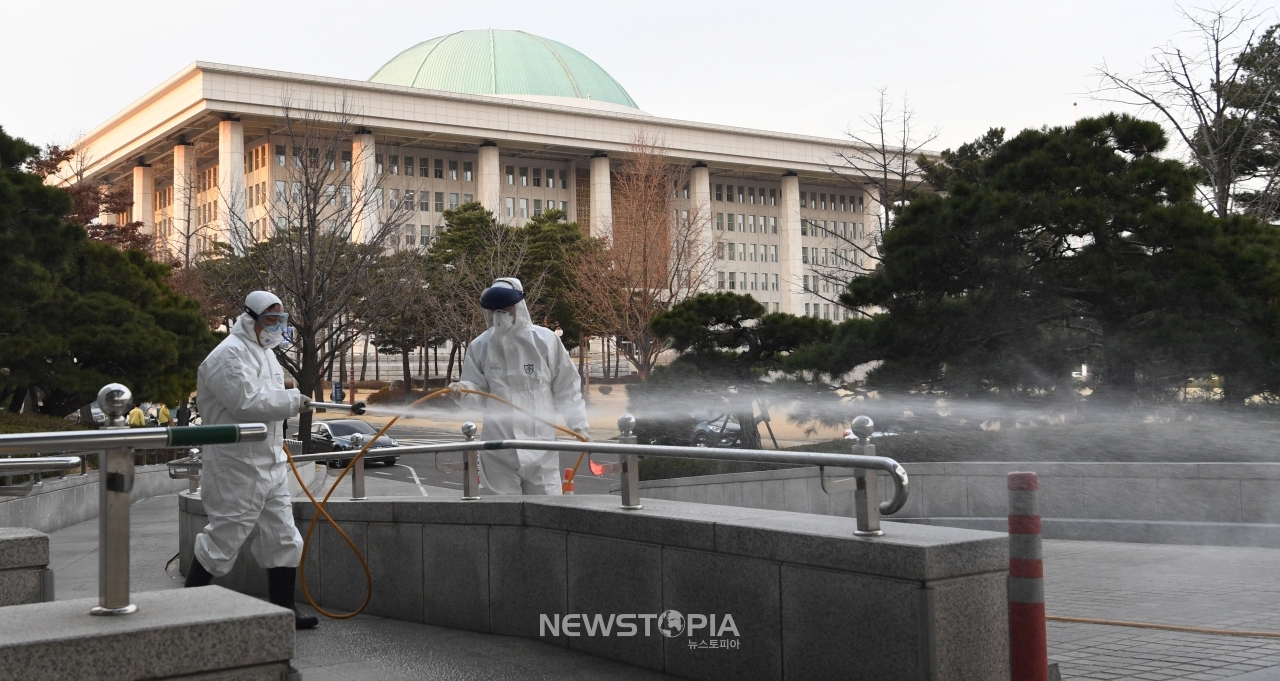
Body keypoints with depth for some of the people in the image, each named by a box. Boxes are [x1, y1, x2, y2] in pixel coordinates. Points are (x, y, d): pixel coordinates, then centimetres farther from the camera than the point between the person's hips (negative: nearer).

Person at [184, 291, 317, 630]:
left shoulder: (265, 353, 17)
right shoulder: (229, 355, -16)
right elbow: (246, 403, -26)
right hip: (238, 466, -10)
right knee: (224, 536, -3)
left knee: (283, 540, 10)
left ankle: (284, 609, 17)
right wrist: (293, 400, -18)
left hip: (270, 464, 10)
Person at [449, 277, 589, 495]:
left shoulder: (545, 340, -2)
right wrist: (463, 391, -16)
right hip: (497, 446, 1)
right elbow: (477, 391, 6)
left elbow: (566, 388, 4)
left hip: (540, 442, -1)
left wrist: (578, 424, 0)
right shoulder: (480, 346, 2)